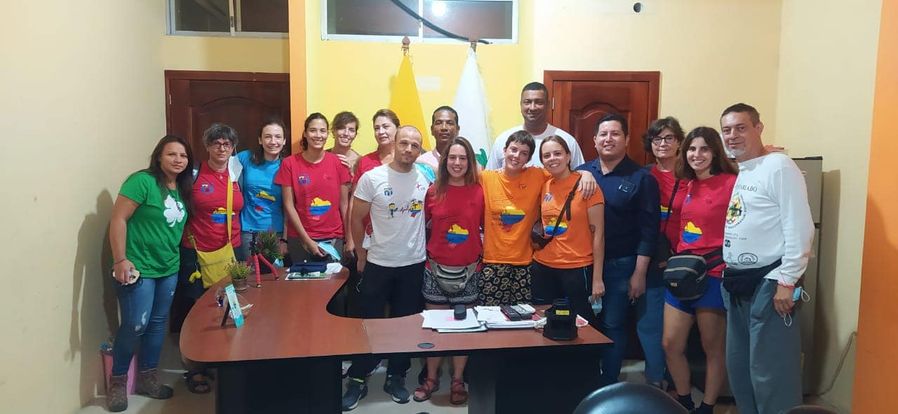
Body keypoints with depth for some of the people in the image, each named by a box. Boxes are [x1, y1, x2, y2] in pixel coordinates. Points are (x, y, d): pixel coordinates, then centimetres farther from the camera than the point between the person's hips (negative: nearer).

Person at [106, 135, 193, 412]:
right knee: (135, 325, -5)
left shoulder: (182, 189, 8)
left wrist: (183, 259, 14)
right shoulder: (142, 181, -14)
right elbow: (118, 219, -17)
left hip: (169, 269, 7)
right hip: (138, 268, -7)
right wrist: (120, 260, -21)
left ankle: (147, 377, 27)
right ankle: (118, 380, 16)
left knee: (158, 323, 13)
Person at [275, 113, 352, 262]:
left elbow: (344, 204, 2)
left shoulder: (338, 162, 1)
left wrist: (350, 240, -1)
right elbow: (289, 205, -3)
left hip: (333, 239, 1)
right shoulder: (290, 163, -2)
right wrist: (307, 240, -7)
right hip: (300, 239, 0)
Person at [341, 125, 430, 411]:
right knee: (369, 322, 8)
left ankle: (396, 377, 29)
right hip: (378, 263, -2)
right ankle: (357, 379, 21)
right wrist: (361, 254, 1)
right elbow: (356, 219, -2)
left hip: (414, 263, 2)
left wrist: (427, 245, 4)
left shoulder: (426, 177, -3)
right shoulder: (372, 178, -10)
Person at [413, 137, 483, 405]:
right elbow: (422, 224, 9)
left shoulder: (478, 191, -5)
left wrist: (483, 255, -1)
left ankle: (458, 381, 24)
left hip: (468, 270, -1)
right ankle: (432, 378, 27)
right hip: (436, 268, 1)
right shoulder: (434, 191, -2)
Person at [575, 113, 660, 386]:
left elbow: (648, 230, -6)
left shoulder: (641, 179, -4)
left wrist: (639, 273, -10)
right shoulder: (581, 173, 5)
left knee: (612, 326, 6)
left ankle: (608, 383, 23)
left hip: (620, 266, -3)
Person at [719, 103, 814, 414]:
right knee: (738, 367, 16)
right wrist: (730, 275, 14)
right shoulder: (741, 174, 15)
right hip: (738, 284, 9)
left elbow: (800, 227, -17)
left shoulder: (778, 166, -10)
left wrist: (786, 281, -19)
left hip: (769, 283, -9)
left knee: (771, 371, -4)